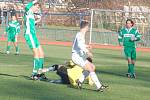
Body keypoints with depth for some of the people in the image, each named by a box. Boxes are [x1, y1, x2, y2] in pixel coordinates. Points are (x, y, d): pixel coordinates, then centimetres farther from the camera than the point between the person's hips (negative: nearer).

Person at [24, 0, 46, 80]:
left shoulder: (32, 15, 21)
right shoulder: (28, 12, -5)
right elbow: (27, 7, -27)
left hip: (33, 35, 10)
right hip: (29, 35, -10)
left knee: (41, 54, 11)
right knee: (36, 53, -14)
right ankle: (34, 74, -11)